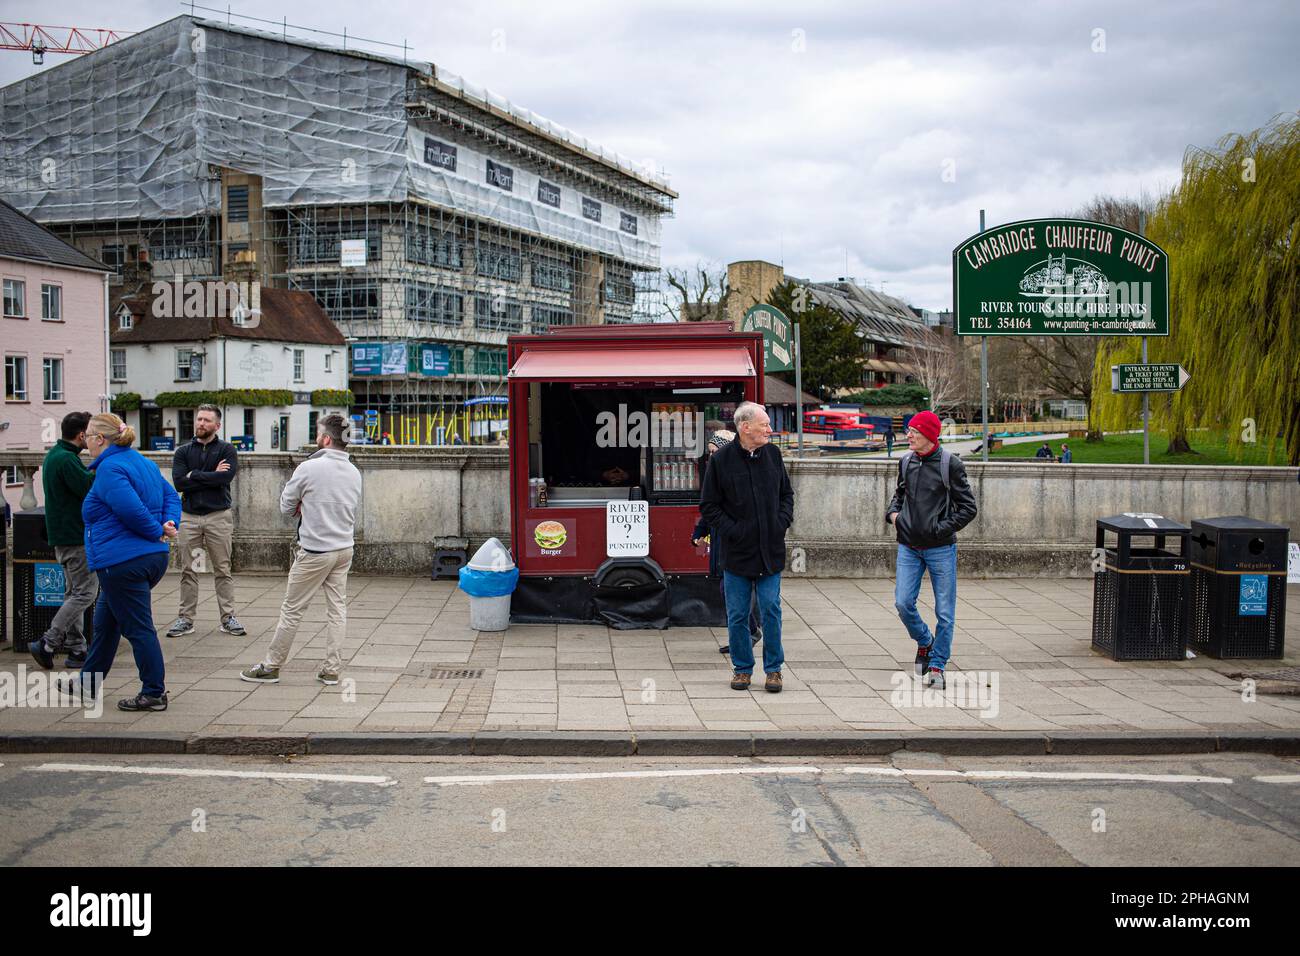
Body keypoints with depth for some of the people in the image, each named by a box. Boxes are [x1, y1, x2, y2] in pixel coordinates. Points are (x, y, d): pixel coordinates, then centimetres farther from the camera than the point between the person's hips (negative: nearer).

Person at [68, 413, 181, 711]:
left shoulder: (109, 469, -16)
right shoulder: (143, 462, 14)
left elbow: (133, 510, -25)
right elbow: (172, 496, 13)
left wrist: (158, 532, -11)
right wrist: (169, 524, -1)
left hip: (123, 561, -10)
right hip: (154, 557, 10)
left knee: (138, 628, -3)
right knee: (106, 621, 23)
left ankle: (154, 693, 3)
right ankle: (89, 682, 35)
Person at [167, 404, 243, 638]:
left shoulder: (226, 450, 3)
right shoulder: (183, 451, 9)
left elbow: (226, 477, -16)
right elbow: (178, 482, -7)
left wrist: (195, 475, -9)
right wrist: (212, 476, -10)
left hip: (219, 516, -2)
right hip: (189, 517, 2)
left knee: (222, 570, 2)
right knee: (188, 570, 5)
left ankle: (228, 617, 7)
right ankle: (186, 619, 11)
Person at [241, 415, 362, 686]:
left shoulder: (308, 469, -15)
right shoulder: (354, 472, 4)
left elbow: (286, 506, -7)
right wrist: (310, 508, 9)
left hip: (315, 551, -6)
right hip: (345, 549, 6)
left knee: (292, 609, 4)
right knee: (337, 608, 10)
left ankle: (271, 666, 15)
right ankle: (332, 669, 12)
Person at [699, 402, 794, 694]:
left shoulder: (772, 454, 4)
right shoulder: (721, 459, -7)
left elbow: (786, 493, 16)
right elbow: (709, 505, -2)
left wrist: (783, 522, 1)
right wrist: (730, 531, -11)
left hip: (770, 550, 2)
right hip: (737, 552, -2)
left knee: (771, 611, 3)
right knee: (737, 615, 6)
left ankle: (773, 669, 16)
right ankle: (742, 668, 21)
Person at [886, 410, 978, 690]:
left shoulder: (950, 464, -7)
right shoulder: (906, 461, 6)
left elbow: (968, 507, -5)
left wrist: (942, 529, -13)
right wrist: (893, 512, 4)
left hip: (941, 549, -3)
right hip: (909, 548, 4)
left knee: (945, 612, 2)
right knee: (903, 603, -4)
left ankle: (937, 665, 17)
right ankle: (924, 643, 24)